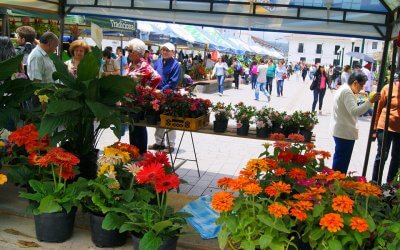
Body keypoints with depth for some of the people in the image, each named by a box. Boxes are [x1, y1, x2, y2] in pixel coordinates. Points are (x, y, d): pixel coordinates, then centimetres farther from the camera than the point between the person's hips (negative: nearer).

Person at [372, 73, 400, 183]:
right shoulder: (389, 88, -8)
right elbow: (378, 108, -3)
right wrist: (375, 129, -3)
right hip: (386, 127, -3)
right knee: (382, 156, 4)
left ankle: (390, 183, 27)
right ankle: (374, 181, 18)